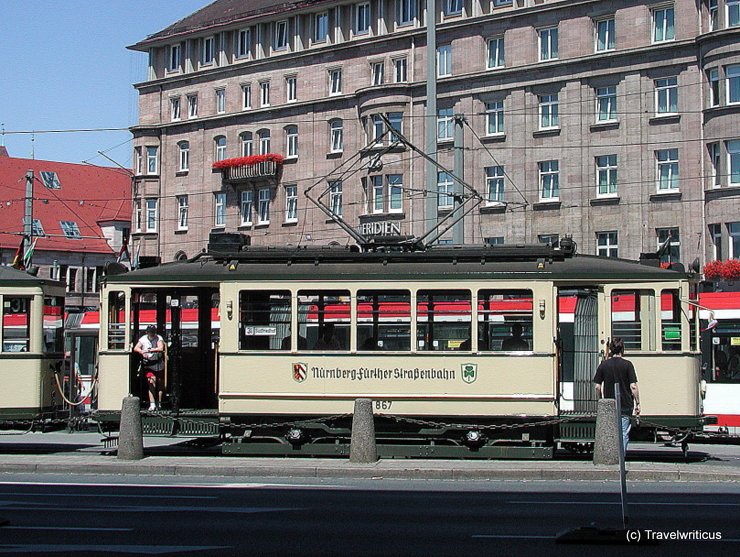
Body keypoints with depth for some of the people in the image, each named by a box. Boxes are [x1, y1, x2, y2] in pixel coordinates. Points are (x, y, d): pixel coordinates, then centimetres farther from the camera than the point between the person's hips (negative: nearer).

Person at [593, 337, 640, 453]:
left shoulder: (603, 365, 1)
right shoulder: (627, 364, -6)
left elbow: (598, 387, 2)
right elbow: (633, 386, -10)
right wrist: (637, 404, -2)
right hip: (625, 406, -2)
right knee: (623, 435, 2)